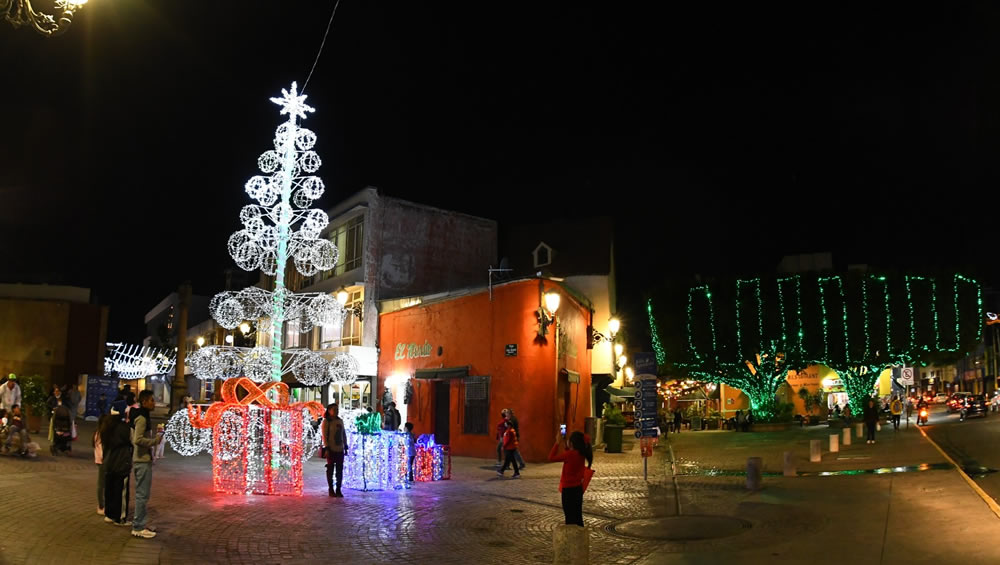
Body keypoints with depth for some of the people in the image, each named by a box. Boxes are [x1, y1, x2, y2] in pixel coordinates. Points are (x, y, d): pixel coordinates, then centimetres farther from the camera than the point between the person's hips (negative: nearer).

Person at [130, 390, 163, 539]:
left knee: (141, 494, 16)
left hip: (141, 460, 10)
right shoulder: (141, 418, -16)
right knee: (142, 495, -5)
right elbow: (138, 439, -25)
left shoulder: (141, 416, 14)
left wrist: (154, 438, 11)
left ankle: (139, 524, 24)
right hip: (143, 461, -10)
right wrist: (155, 441, -15)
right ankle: (138, 528, 1)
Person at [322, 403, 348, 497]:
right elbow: (324, 436, -9)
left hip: (340, 449, 5)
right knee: (330, 470, 4)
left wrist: (345, 447, 11)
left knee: (340, 470, 7)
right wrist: (327, 448, -15)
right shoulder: (326, 421, -6)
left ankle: (338, 490, 15)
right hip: (331, 450, -5)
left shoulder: (340, 421, 10)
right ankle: (331, 490, 13)